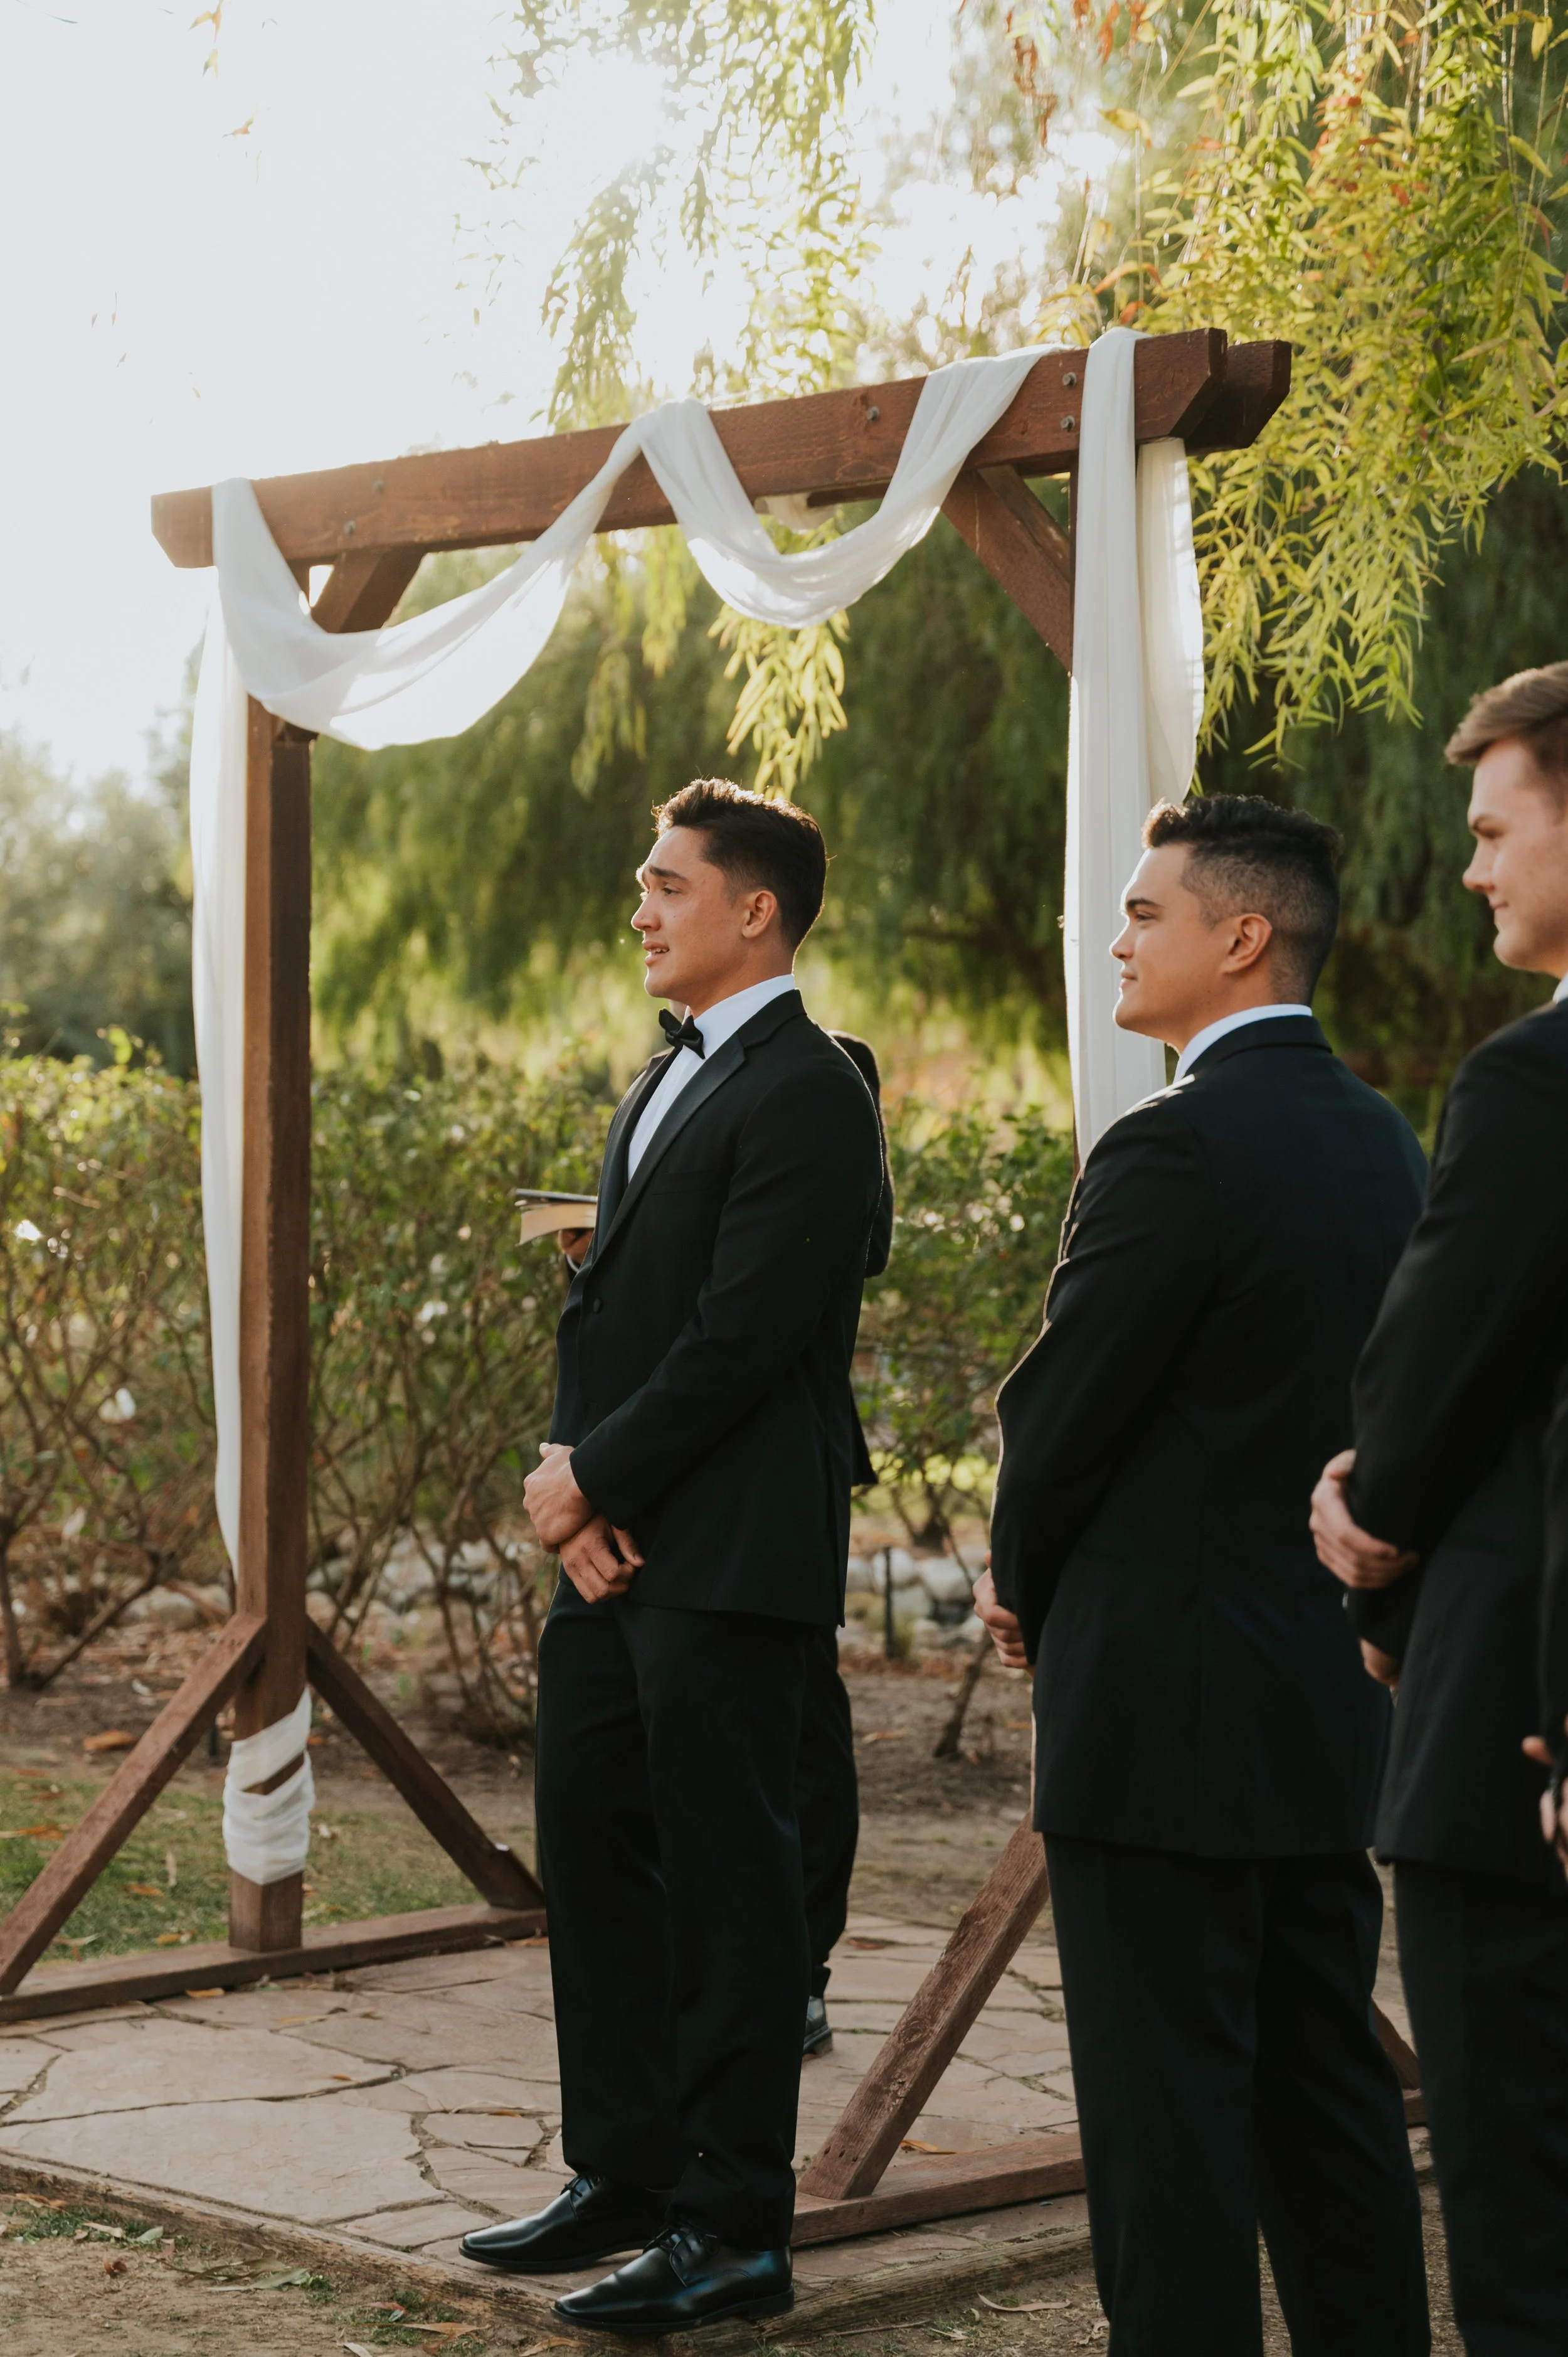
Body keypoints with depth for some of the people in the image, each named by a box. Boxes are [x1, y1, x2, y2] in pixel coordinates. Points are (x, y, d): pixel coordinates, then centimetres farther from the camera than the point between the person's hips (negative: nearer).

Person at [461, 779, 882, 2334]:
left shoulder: (805, 1094, -13)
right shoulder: (663, 1086, 18)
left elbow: (741, 1334, -19)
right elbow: (605, 1307, 15)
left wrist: (594, 1480, -12)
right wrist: (578, 1488, 0)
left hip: (728, 1564, -10)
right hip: (616, 1554, 10)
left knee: (729, 1886, -3)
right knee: (592, 1853, 15)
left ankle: (737, 2230, 5)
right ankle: (625, 2175, 27)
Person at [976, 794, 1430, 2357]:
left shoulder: (1176, 1148, -18)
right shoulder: (1380, 1141, 9)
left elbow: (1061, 1412, -13)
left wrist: (1018, 1581, 8)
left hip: (1166, 1701, -8)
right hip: (1334, 1694, 9)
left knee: (1166, 2110, -1)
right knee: (1329, 2091, 16)